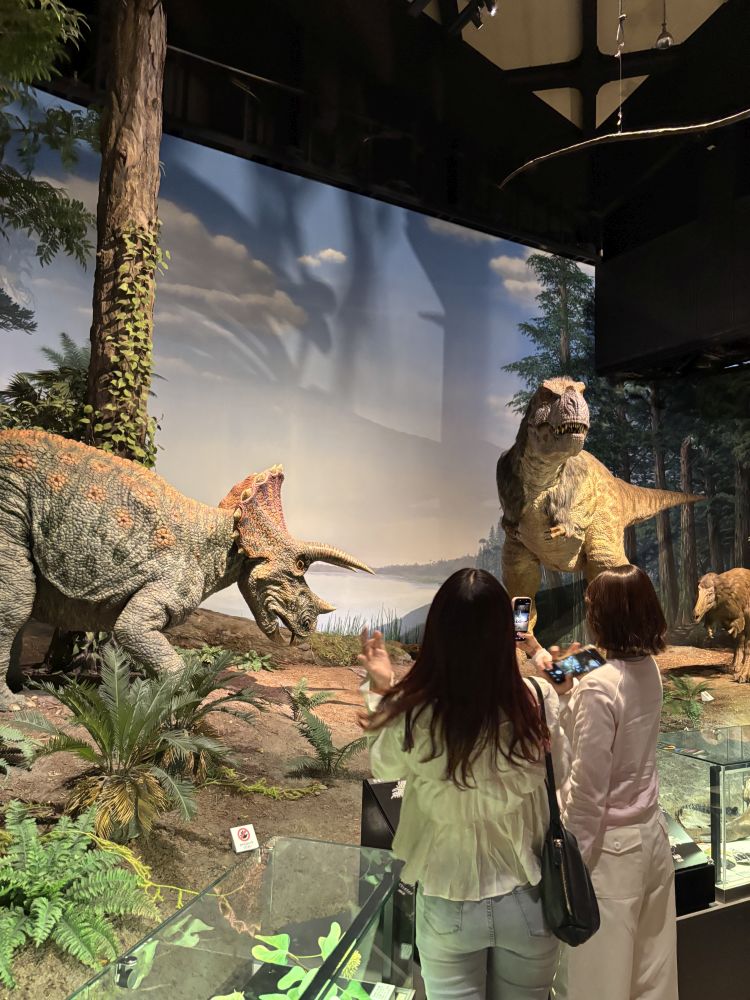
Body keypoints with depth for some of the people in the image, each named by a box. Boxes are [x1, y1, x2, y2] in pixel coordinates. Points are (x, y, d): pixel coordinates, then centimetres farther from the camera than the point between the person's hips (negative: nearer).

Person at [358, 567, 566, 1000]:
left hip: (449, 903, -1)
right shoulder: (539, 701, -23)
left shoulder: (413, 714, -26)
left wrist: (380, 690, 4)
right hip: (526, 898, 2)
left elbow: (384, 768, -2)